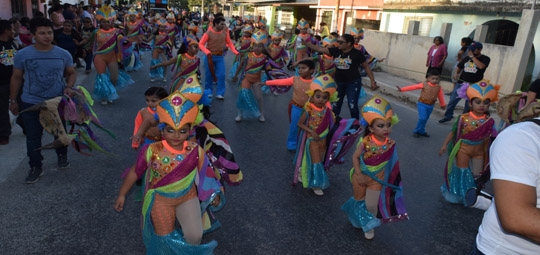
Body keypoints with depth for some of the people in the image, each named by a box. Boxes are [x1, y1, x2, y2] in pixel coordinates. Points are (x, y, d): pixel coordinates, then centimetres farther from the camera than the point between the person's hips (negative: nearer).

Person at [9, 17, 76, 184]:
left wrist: (69, 87, -14)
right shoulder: (22, 55, -8)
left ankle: (62, 155, 44)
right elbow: (16, 78, 3)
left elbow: (71, 73, 7)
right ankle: (35, 167, 23)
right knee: (33, 137, 7)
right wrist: (13, 100, 7)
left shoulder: (64, 54, -6)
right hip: (31, 104, -1)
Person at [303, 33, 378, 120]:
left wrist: (373, 81, -6)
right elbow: (319, 49, -7)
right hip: (338, 82, 4)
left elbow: (366, 67, -5)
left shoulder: (357, 53, -14)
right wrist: (307, 43, -18)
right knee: (336, 104, 15)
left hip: (353, 82, -4)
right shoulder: (335, 51, -5)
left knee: (352, 105, 0)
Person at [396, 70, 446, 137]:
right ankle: (417, 131, 6)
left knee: (425, 119, 15)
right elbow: (413, 87, -15)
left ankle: (421, 131, 31)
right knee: (422, 118, -14)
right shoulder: (424, 84, -12)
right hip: (422, 104, -4)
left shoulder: (439, 87, -1)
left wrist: (443, 105, 24)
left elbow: (440, 96, 12)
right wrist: (402, 89, -20)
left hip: (430, 106, 4)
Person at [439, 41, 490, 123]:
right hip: (461, 83, 3)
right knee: (452, 100, 0)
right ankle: (448, 116, 13)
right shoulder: (467, 58, 10)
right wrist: (456, 73, -6)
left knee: (469, 104, 6)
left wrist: (472, 56, -17)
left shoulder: (485, 59, -3)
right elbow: (459, 67, 16)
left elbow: (481, 66, -24)